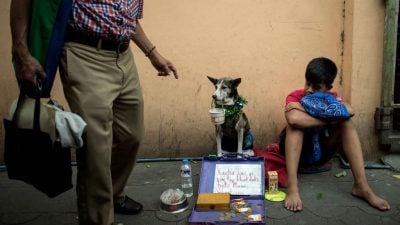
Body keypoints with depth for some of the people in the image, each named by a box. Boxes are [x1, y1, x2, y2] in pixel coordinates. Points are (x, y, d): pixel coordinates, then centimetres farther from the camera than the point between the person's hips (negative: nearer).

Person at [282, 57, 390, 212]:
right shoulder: (295, 97, -12)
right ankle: (292, 188, -44)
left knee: (346, 122, -19)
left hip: (320, 153, 3)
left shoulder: (331, 98, -2)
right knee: (296, 120, -32)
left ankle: (361, 186, -26)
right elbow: (293, 119, -38)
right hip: (297, 151, -3)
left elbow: (349, 111, -28)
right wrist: (329, 118, -28)